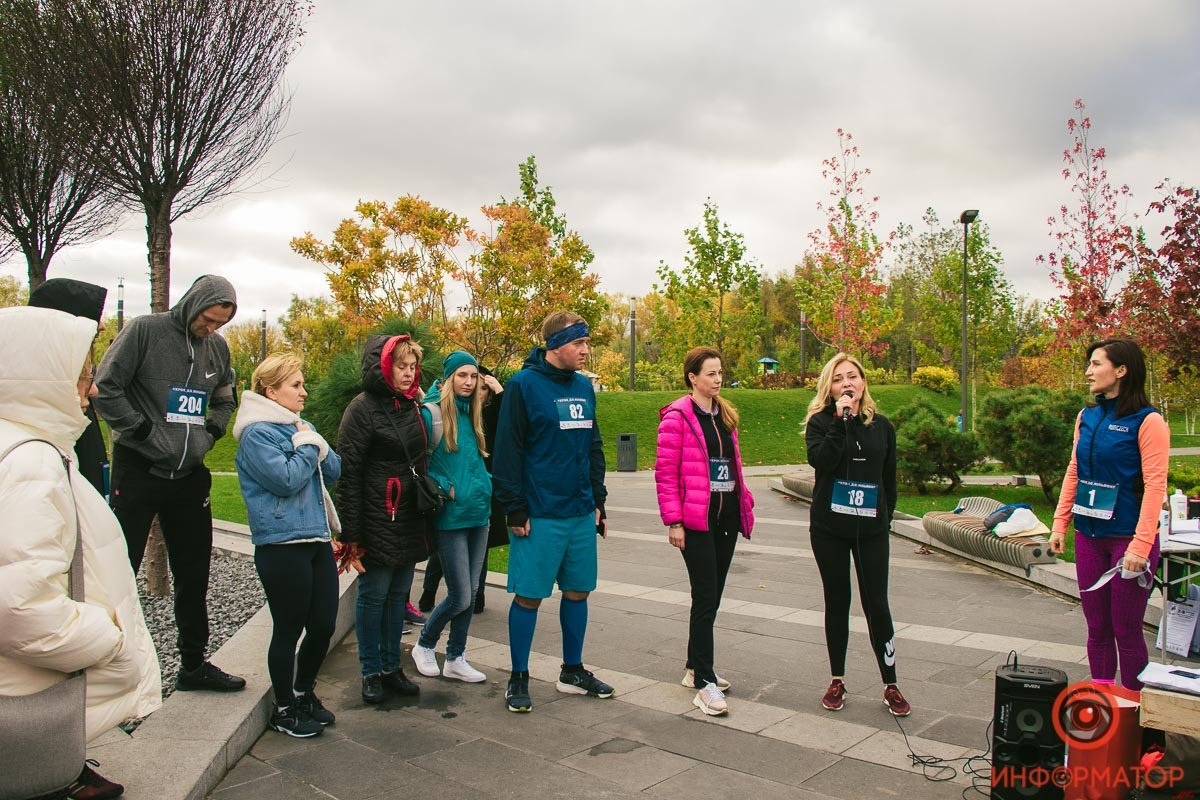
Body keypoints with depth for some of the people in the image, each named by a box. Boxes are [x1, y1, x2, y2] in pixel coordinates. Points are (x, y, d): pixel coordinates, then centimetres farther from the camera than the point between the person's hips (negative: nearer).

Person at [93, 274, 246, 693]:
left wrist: (210, 433, 5)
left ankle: (194, 665, 25)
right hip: (137, 470, -5)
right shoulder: (146, 330, -9)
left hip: (190, 475, 6)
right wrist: (144, 431, -15)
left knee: (194, 574, 12)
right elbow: (105, 388, -11)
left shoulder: (218, 346, 7)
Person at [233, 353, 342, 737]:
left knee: (324, 625, 12)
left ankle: (304, 693, 34)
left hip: (316, 539, 8)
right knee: (289, 630, 5)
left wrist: (312, 440, -5)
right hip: (282, 544, -8)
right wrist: (308, 446, -8)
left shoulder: (296, 425, 15)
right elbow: (286, 479, -21)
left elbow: (334, 469, 9)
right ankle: (284, 708, 23)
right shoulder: (257, 433, -11)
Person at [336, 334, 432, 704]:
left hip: (410, 521, 7)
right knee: (373, 595, 3)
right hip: (378, 520, -7)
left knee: (399, 594, 13)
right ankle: (371, 672, 18)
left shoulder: (412, 407, 12)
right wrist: (351, 534, -15)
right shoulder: (363, 408, -10)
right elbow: (348, 474, -13)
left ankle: (392, 667, 24)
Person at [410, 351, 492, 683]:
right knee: (460, 596, -3)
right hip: (452, 516, -7)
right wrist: (444, 488, -14)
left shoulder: (472, 414, 11)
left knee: (471, 592, 11)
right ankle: (424, 645, 23)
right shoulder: (431, 413, -11)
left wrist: (485, 485, 9)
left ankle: (455, 659, 25)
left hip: (479, 514, 7)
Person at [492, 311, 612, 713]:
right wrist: (515, 511, -13)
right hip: (540, 515, -6)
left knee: (578, 591, 13)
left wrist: (598, 500, 13)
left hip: (581, 514, 6)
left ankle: (572, 671, 29)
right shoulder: (524, 385, -10)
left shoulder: (584, 387, 10)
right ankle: (518, 678, 18)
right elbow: (507, 452, -11)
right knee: (528, 595, 2)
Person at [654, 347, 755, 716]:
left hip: (727, 514, 8)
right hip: (697, 518, -7)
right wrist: (673, 521, -16)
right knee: (706, 599, -8)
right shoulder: (677, 416, -9)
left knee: (711, 597, 14)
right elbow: (665, 473, -12)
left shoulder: (725, 414, 14)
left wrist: (745, 503, 12)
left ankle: (695, 668, 28)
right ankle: (704, 684, -1)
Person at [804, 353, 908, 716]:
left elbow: (889, 479, 12)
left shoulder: (882, 426, 5)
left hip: (871, 531, 1)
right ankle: (837, 681, 22)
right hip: (829, 529, -1)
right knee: (837, 602, 9)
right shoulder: (820, 422, -2)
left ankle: (890, 686, 14)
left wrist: (885, 519, 7)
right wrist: (841, 420, -22)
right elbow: (820, 460, -22)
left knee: (876, 604, 1)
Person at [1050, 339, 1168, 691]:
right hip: (1089, 536, 6)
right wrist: (1059, 524, 7)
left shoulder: (1147, 421, -11)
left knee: (1126, 630, 3)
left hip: (1127, 538, -6)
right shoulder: (1087, 417, 8)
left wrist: (1140, 545, -19)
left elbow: (1155, 486, -15)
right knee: (1096, 627, 12)